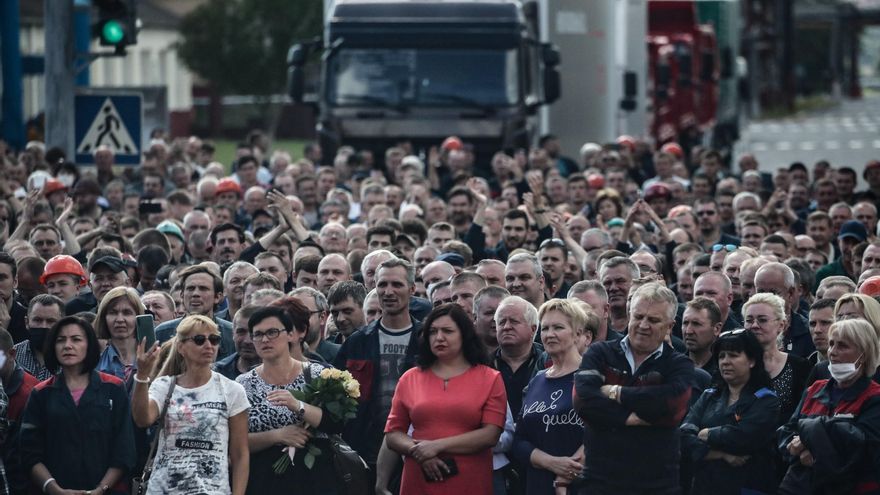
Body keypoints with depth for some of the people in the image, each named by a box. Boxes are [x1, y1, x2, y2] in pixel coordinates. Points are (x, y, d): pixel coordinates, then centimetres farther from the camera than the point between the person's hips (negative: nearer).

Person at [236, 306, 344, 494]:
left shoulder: (317, 374, 3)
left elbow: (337, 424, -8)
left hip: (312, 479, 0)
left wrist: (298, 406, -21)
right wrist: (277, 435, -14)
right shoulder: (243, 384, 5)